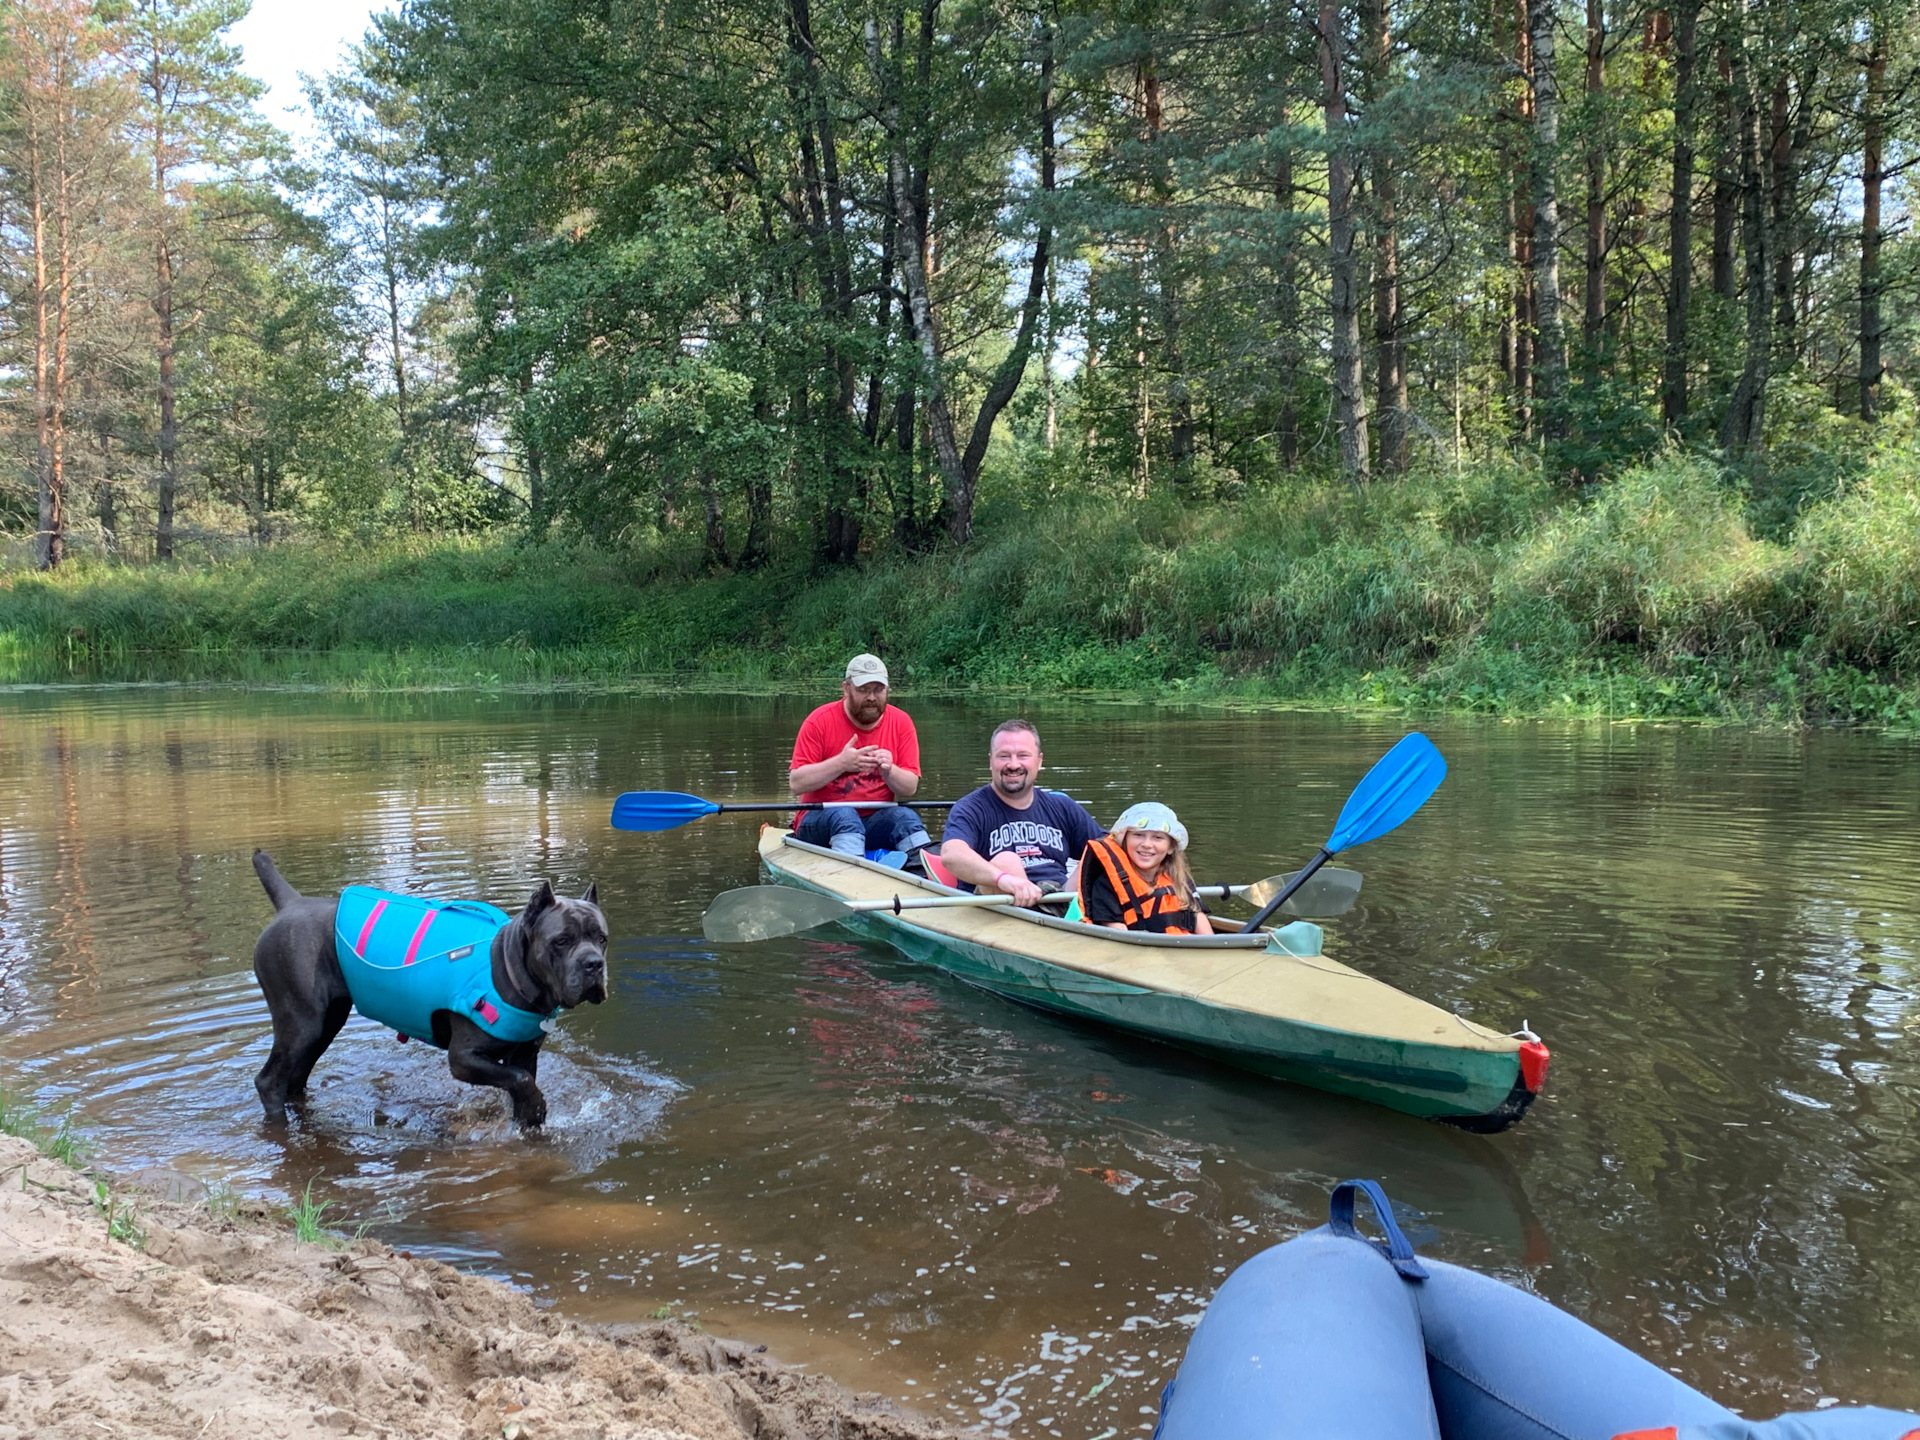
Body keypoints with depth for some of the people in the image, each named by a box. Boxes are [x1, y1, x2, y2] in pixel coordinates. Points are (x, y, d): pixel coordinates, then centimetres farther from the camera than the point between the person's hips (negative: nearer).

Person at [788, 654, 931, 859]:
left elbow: (910, 788, -1)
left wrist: (889, 771, -23)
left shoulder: (901, 723, 3)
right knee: (843, 814, -34)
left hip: (876, 821, 2)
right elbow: (796, 784, -11)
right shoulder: (820, 721, -5)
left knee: (906, 816, -27)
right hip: (819, 822, -2)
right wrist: (841, 763, -23)